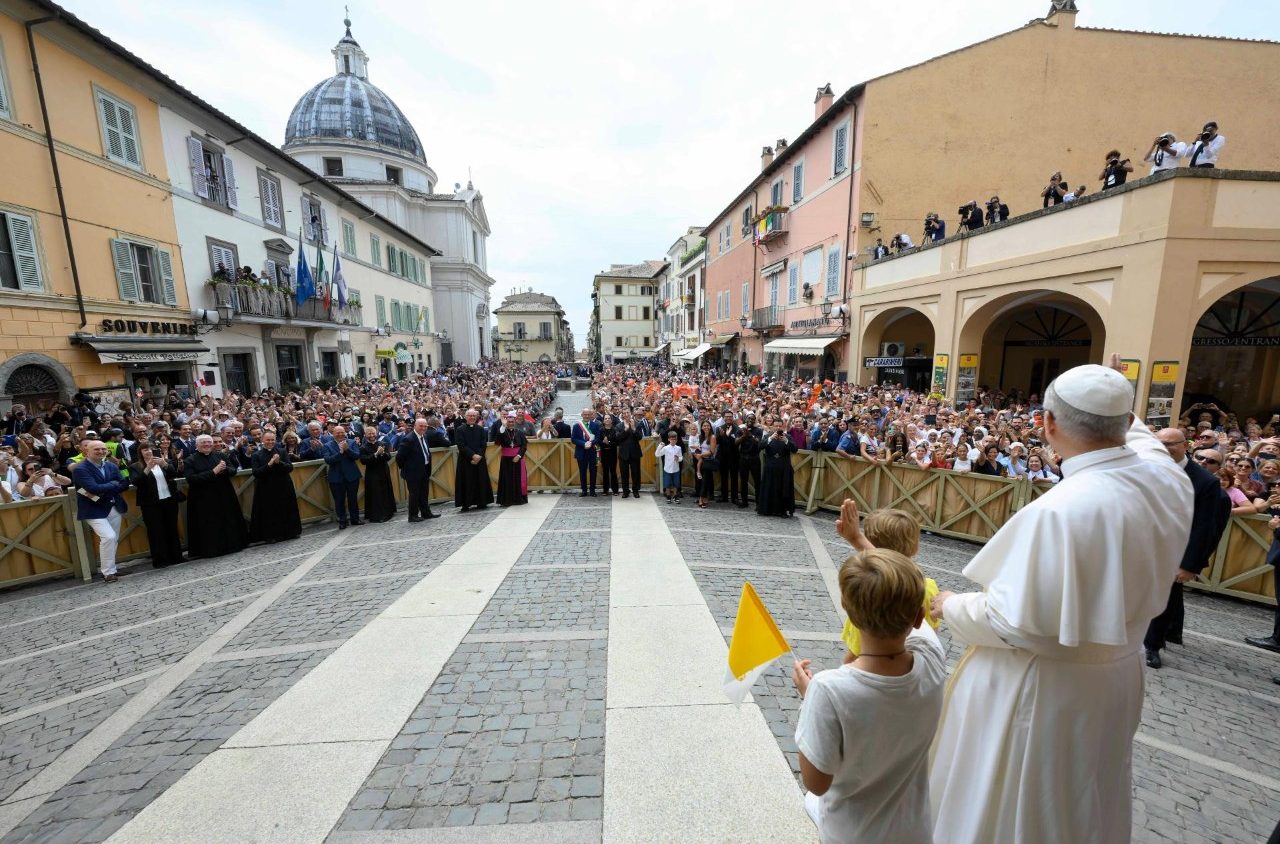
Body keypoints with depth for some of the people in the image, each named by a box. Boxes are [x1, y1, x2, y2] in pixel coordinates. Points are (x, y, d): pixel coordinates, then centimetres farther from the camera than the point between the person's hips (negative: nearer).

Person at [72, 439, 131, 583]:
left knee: (114, 539, 10)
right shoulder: (80, 469, -10)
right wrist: (114, 485, -11)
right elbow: (93, 488, -22)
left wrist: (102, 491, -14)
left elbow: (125, 484, 0)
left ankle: (109, 568, 25)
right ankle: (108, 572, -4)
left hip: (114, 507, 6)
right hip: (95, 510, -6)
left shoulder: (112, 466, 9)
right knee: (108, 537, -16)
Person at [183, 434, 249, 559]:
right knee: (209, 526, 0)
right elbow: (191, 479, -13)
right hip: (204, 500, -3)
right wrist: (213, 472, -21)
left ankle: (233, 544, 19)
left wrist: (225, 469, -17)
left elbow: (233, 471, 5)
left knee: (229, 522, 9)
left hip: (224, 496, 3)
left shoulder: (221, 455, 8)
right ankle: (211, 550, 11)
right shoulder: (190, 461, -1)